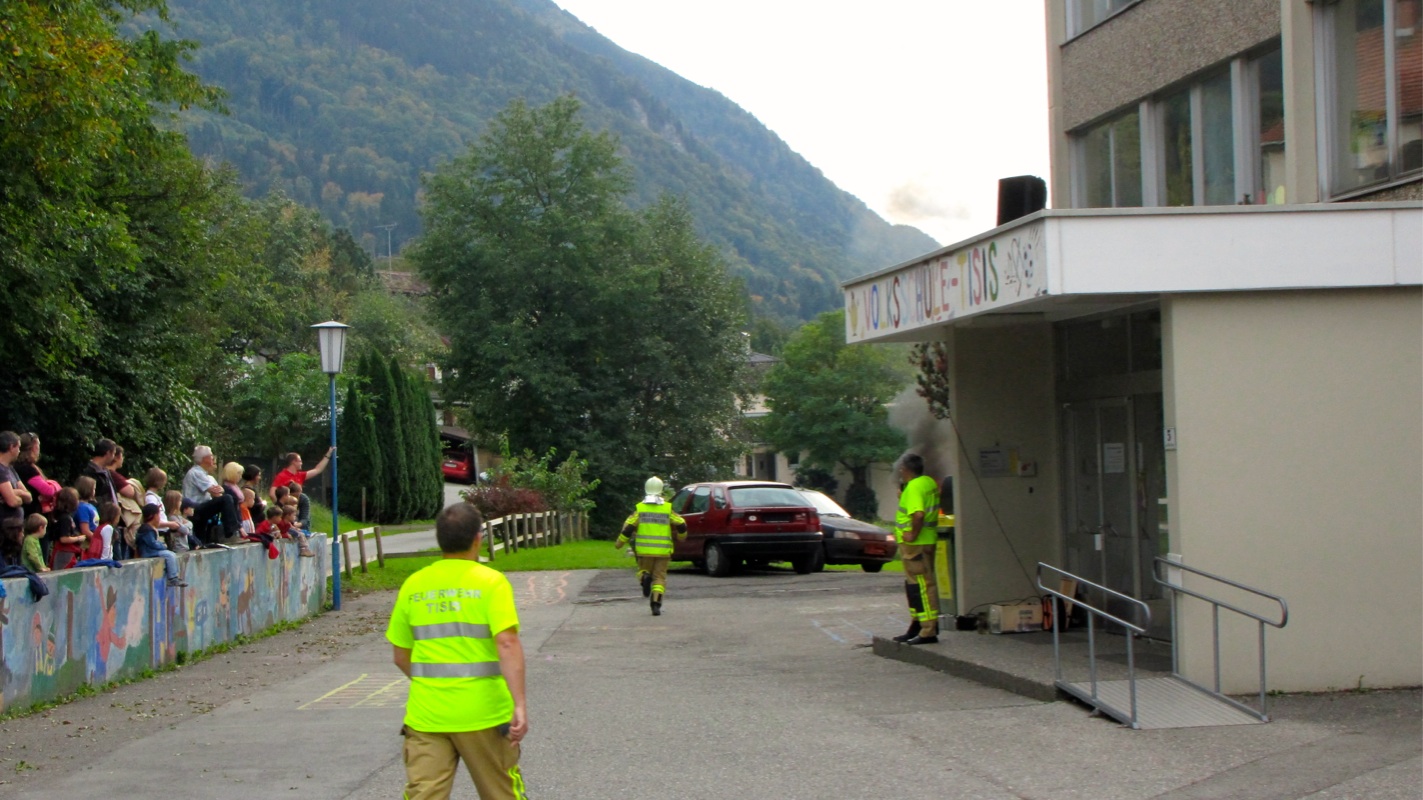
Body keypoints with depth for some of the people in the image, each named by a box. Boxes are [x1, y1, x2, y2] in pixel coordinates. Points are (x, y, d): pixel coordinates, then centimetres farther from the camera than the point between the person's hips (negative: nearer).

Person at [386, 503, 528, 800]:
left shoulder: (413, 585, 5)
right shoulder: (491, 581, -7)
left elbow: (401, 656, 12)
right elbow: (507, 644, -19)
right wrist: (520, 705, -21)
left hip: (425, 716, 2)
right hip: (482, 715, -2)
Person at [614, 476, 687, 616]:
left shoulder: (640, 508, 1)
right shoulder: (668, 509, 2)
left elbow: (628, 527, -6)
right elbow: (681, 525, 0)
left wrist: (619, 543, 7)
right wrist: (681, 536, 22)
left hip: (644, 550, 0)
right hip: (662, 551, 0)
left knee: (643, 570, 19)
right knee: (659, 577, 6)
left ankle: (644, 577, -18)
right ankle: (656, 605, -9)